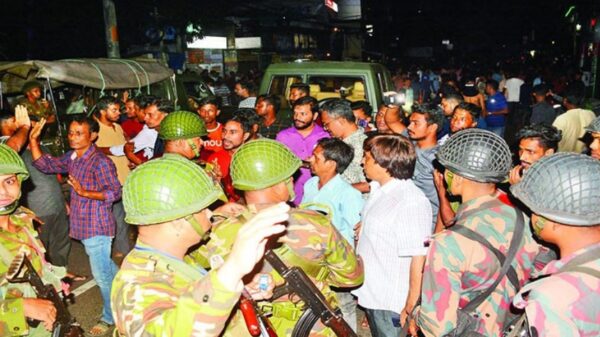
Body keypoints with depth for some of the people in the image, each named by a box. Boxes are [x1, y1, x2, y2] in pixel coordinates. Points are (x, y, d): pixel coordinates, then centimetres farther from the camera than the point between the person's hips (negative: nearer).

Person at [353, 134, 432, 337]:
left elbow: (419, 260, -24)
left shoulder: (410, 203, -25)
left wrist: (410, 309, -20)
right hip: (372, 296, 8)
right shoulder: (378, 189, 0)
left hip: (392, 304, -8)